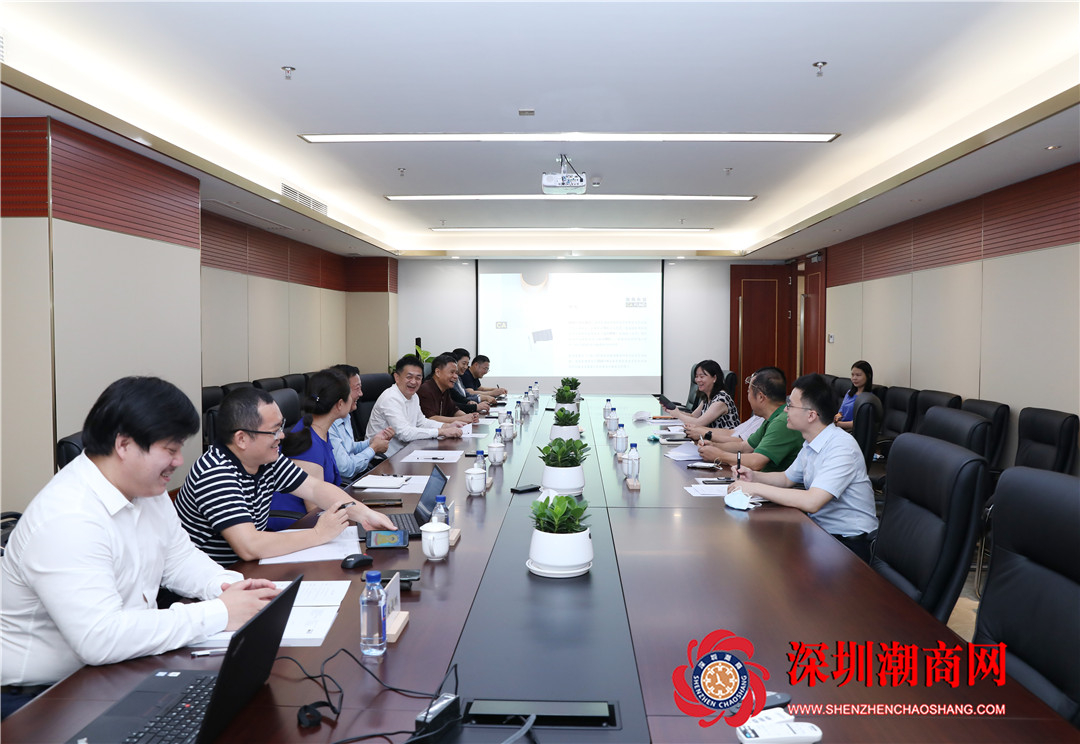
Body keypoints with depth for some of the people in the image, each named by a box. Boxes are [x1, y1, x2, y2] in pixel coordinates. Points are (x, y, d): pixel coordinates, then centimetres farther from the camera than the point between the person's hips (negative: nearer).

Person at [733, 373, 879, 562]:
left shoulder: (841, 447, -22)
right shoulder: (811, 444, 6)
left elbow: (811, 502, -32)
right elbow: (787, 479, 23)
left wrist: (756, 488, -26)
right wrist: (754, 477, 3)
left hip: (849, 543, -8)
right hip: (819, 528, 8)